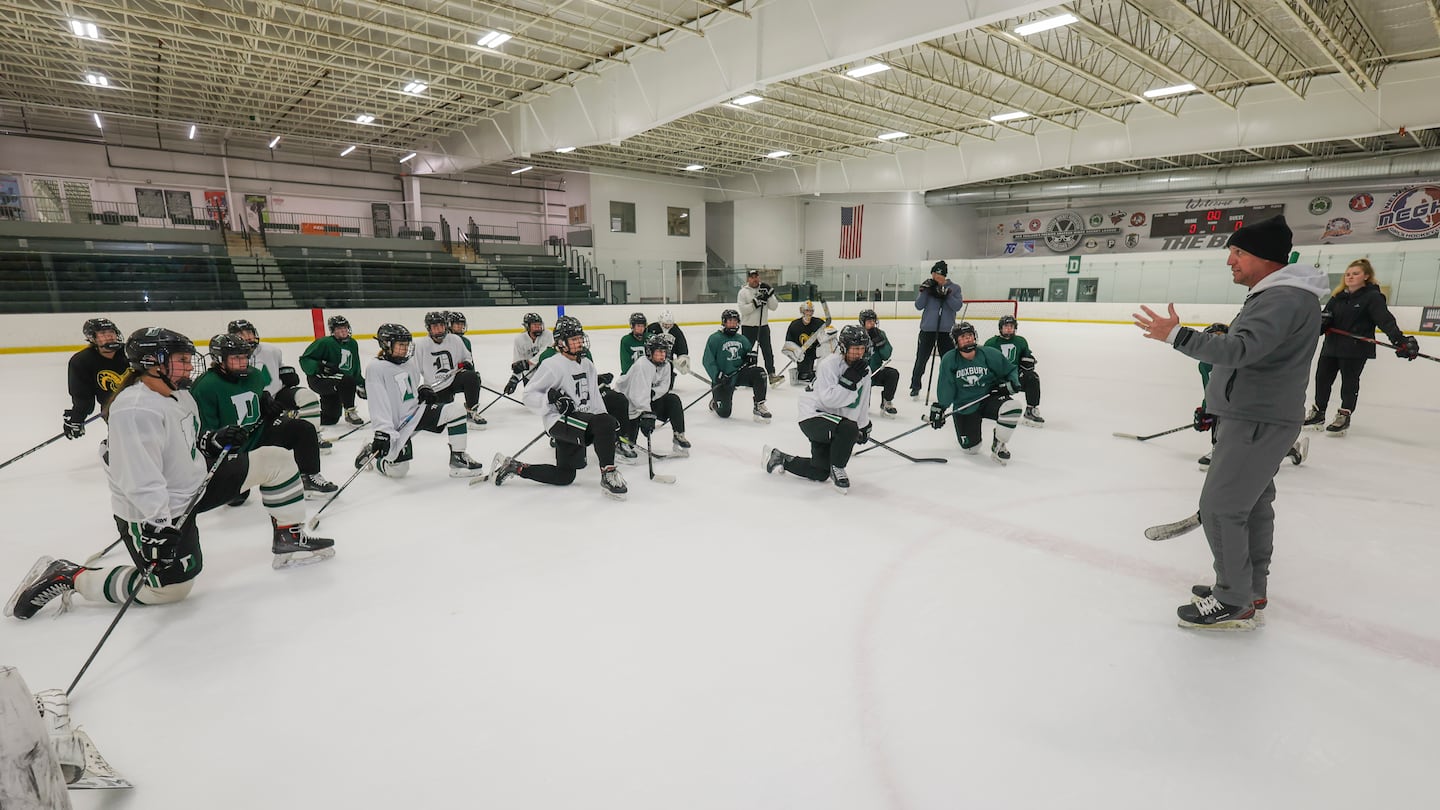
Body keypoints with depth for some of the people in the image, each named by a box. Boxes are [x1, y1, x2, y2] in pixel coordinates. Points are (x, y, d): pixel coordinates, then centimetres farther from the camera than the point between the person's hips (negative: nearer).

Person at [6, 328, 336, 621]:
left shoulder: (178, 393, 2)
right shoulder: (135, 410, -27)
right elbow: (141, 483, -30)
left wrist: (212, 440, 1)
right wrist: (157, 529, -30)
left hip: (194, 484, 9)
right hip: (155, 512, -9)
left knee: (276, 460, 1)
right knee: (171, 587, -3)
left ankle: (289, 541, 9)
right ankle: (67, 576, 15)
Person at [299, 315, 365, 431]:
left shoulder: (353, 344, 6)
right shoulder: (325, 342, -16)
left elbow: (355, 370, 18)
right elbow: (304, 360, -15)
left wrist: (362, 383, 13)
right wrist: (320, 366, -30)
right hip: (318, 379, -7)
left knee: (331, 419, 11)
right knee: (347, 381, -32)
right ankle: (350, 413, -18)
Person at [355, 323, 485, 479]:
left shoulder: (410, 361, 8)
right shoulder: (375, 369, -12)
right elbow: (378, 404, -19)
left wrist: (424, 389, 7)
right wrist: (381, 432, -27)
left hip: (418, 410, 6)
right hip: (398, 424, -6)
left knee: (456, 409, -18)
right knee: (397, 470, -6)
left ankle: (458, 459, -12)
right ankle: (372, 452, 26)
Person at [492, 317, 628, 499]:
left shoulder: (587, 364, 14)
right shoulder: (552, 365, -10)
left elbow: (594, 397, 20)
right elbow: (529, 395, -9)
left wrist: (607, 420, 10)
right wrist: (551, 399, -26)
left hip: (584, 419, 8)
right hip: (559, 421, -8)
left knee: (564, 476, 9)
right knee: (604, 423, -32)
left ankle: (513, 466, 18)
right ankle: (608, 475, -24)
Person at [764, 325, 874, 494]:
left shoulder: (865, 370, 4)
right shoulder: (830, 364, -20)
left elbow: (862, 401, 18)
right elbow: (828, 399, -29)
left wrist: (864, 426, 21)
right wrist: (849, 380, -32)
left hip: (834, 420, 9)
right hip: (813, 416, -9)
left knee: (821, 473, 11)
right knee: (849, 428, -37)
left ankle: (779, 458, 28)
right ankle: (836, 469, -11)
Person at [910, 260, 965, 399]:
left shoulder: (954, 288, 2)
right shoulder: (928, 286, 4)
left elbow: (957, 306, -10)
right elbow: (919, 306, -3)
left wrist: (946, 294, -21)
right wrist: (924, 291, -15)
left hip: (946, 330, 0)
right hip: (927, 329, 1)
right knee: (921, 359, 5)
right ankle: (915, 387, 16)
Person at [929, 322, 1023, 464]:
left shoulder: (990, 354, -9)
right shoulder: (949, 360, -9)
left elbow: (1010, 371, 4)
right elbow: (945, 387, -3)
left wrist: (1010, 383, -15)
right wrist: (939, 407, -8)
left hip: (990, 398, 0)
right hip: (964, 407, 0)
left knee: (1012, 408, -34)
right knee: (970, 448, -3)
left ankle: (999, 444, -6)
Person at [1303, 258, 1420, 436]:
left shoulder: (1373, 297, -7)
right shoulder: (1338, 297, 10)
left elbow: (1385, 320, -16)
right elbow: (1327, 315, 6)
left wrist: (1400, 340, -29)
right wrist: (1321, 322, -19)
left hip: (1356, 349, -5)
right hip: (1332, 345, 5)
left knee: (1349, 382, 3)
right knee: (1322, 378, 7)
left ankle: (1344, 416, 15)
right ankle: (1318, 413, 20)